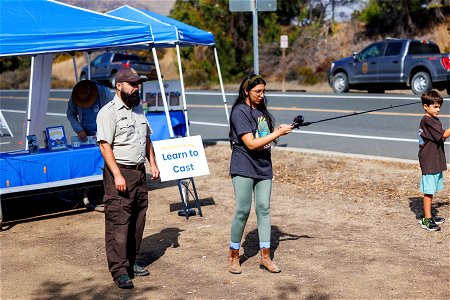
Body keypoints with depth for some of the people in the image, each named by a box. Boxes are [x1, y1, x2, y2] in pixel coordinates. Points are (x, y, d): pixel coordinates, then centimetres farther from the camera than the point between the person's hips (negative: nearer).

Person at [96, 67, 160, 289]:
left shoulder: (138, 108, 15)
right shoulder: (108, 112, -10)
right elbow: (105, 145, -16)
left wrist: (153, 164, 15)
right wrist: (117, 175, -22)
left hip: (139, 172, 8)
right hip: (120, 173, -8)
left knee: (137, 220, 12)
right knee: (118, 222, -8)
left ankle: (131, 262, 24)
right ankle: (119, 271, -5)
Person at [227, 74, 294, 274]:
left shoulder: (263, 111, 13)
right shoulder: (240, 112, -11)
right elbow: (251, 144, -18)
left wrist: (283, 129, 1)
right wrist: (278, 133, -15)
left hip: (263, 167, 7)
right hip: (243, 168, -7)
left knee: (264, 209, 4)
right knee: (243, 210, -4)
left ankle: (265, 256, 9)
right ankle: (234, 255, 10)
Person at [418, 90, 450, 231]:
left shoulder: (435, 121, 15)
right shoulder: (427, 121, -16)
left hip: (436, 161, 10)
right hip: (429, 162, -10)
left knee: (431, 190, 15)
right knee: (428, 190, -6)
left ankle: (428, 216, 25)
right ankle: (426, 220, -2)